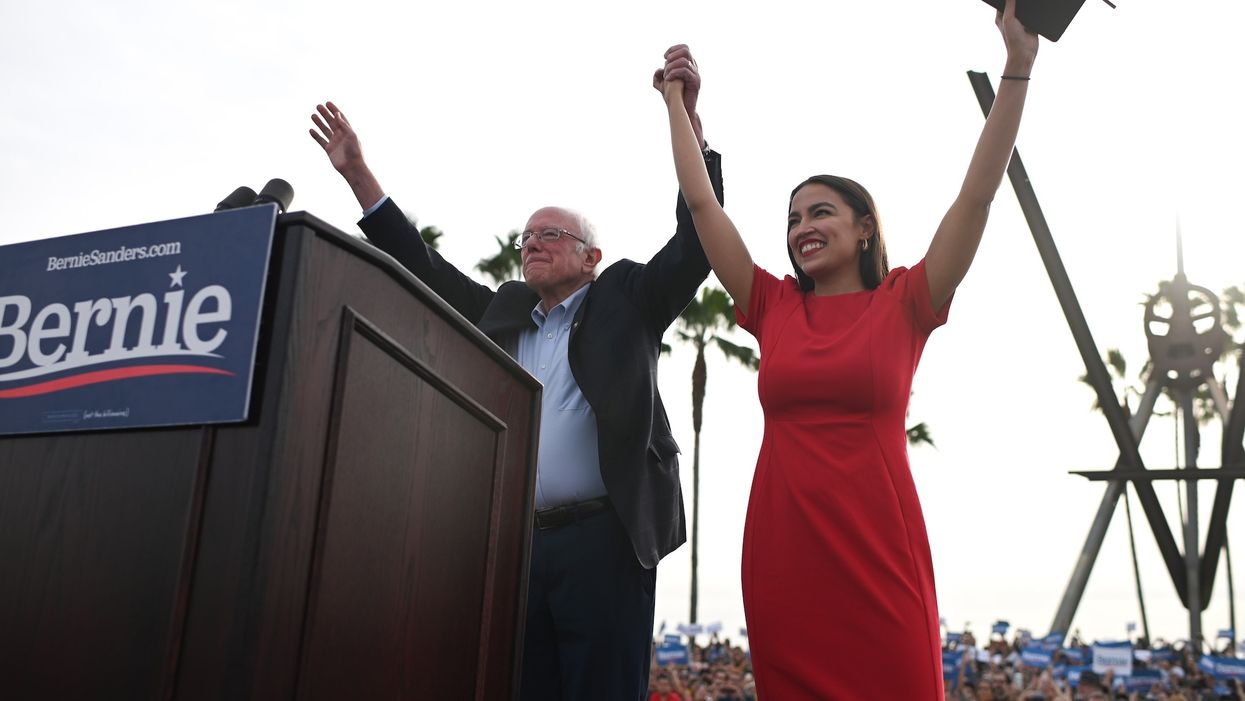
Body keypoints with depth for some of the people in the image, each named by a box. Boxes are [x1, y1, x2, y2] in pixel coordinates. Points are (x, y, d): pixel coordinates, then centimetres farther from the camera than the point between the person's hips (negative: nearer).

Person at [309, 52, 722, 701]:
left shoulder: (626, 302, 11)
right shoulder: (503, 311, 22)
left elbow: (696, 242, 1)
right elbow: (425, 270, 25)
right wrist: (357, 173, 22)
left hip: (603, 538, -4)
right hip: (515, 544, 5)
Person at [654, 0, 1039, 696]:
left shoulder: (903, 305, 5)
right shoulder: (775, 309, 10)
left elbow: (977, 195, -2)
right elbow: (703, 203, 12)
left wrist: (1019, 65, -5)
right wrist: (677, 100, 19)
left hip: (877, 548, -2)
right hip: (783, 548, 3)